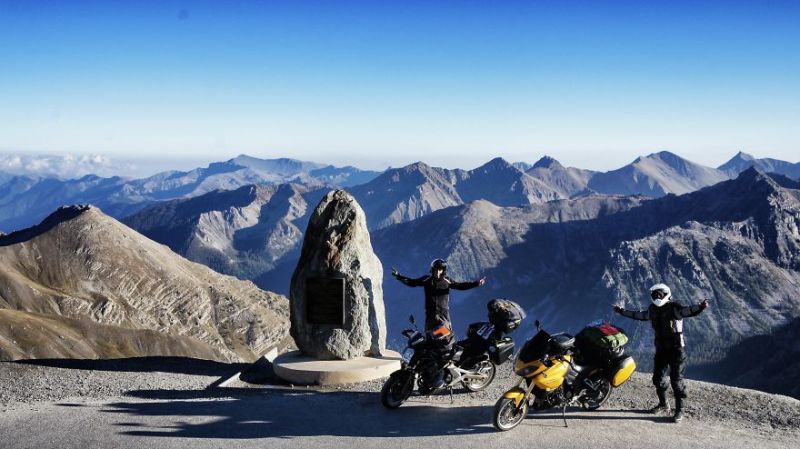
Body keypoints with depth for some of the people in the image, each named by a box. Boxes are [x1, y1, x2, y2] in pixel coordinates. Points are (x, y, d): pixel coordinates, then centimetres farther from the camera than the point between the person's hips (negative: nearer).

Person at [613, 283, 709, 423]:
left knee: (676, 380, -6)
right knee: (658, 378, 13)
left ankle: (680, 410, 3)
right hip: (661, 349, 7)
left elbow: (688, 311, -31)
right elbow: (640, 315, 23)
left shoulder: (674, 307, -15)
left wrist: (700, 307, -52)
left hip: (676, 349, -7)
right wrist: (622, 312, 30)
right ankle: (663, 405, 31)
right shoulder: (653, 309, 6)